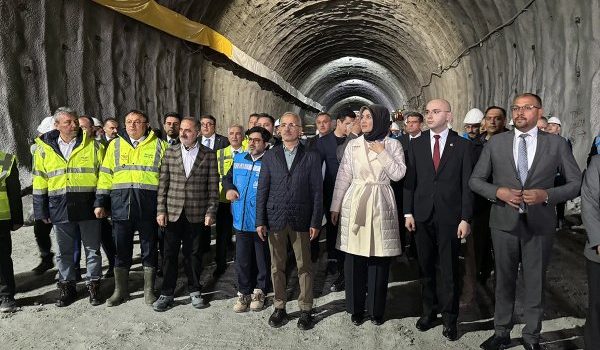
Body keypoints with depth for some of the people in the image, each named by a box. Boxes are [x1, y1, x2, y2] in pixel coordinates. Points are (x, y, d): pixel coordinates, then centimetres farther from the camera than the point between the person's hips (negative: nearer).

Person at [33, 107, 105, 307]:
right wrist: (42, 211, 5)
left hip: (88, 205, -1)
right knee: (64, 251, 12)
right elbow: (39, 182, 8)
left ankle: (93, 286, 20)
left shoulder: (93, 146, 1)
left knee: (92, 249, 6)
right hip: (60, 208, 2)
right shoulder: (44, 149, 6)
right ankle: (67, 288, 26)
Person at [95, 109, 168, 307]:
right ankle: (120, 291, 23)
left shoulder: (158, 145, 5)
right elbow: (106, 176, 11)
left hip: (148, 206, -2)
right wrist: (100, 202, 6)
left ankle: (149, 291, 20)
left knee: (149, 249, 7)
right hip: (121, 205, 2)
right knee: (121, 249, 9)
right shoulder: (115, 145, 11)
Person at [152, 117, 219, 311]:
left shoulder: (208, 155, 0)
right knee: (170, 254, 5)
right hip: (173, 213, 1)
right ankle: (167, 293, 17)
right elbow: (163, 183, 4)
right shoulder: (170, 152, 5)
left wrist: (211, 212, -5)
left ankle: (194, 290, 24)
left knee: (193, 254, 8)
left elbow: (213, 186, 0)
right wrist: (161, 210, -1)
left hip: (196, 214, -1)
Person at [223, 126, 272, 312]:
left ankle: (260, 292, 29)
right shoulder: (239, 159, 8)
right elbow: (227, 178, 21)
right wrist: (229, 188, 0)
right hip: (241, 220, 4)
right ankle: (244, 293, 28)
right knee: (242, 260, 12)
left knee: (262, 260, 12)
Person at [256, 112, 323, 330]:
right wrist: (260, 221, 0)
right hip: (275, 219, 2)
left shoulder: (311, 157, 1)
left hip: (301, 220, -2)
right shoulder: (270, 156, 7)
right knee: (277, 266, 9)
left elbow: (317, 191, 0)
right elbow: (262, 190, 5)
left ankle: (305, 309, 18)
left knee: (304, 266, 5)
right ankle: (279, 307, 23)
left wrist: (315, 222, -6)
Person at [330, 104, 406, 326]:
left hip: (381, 205, -1)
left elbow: (398, 174, -5)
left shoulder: (393, 145, 4)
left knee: (379, 258, 3)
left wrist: (382, 152, -8)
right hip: (355, 203, 1)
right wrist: (336, 206, 6)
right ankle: (356, 308, 19)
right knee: (354, 258, 4)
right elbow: (343, 177, 7)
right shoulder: (353, 145, 7)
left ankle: (376, 309, 19)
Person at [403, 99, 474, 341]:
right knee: (426, 267, 12)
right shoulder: (416, 144, 6)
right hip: (422, 215, 2)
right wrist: (408, 212, 0)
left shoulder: (462, 145, 0)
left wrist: (465, 218, -7)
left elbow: (467, 184, -2)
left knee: (449, 270, 5)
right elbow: (410, 180, 5)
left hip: (450, 216, -2)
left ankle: (449, 318, 18)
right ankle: (428, 310, 28)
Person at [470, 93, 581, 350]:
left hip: (539, 225, -1)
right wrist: (498, 192, -14)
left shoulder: (556, 144, -1)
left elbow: (577, 183, 1)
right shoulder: (496, 142, 1)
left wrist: (546, 195, -16)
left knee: (535, 282, 11)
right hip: (504, 222, 1)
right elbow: (475, 180, 4)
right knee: (504, 280, 13)